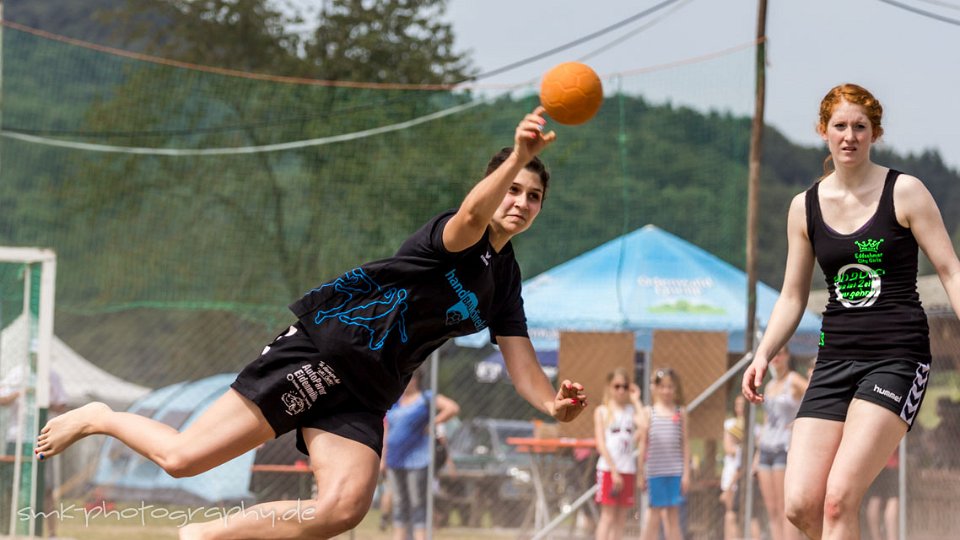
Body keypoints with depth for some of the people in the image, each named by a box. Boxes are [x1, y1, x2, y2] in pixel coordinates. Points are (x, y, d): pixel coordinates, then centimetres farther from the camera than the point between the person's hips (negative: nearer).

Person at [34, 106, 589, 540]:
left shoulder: (505, 282, 17)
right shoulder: (456, 236, -7)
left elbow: (525, 371, 13)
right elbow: (472, 214, -33)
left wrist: (555, 404, -10)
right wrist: (518, 156, -52)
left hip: (364, 394, 7)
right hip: (323, 345, -7)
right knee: (183, 457, -12)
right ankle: (99, 418, 20)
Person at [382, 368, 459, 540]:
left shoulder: (426, 398, -4)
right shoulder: (394, 402, 15)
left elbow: (453, 408, -15)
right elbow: (387, 431, 18)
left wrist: (432, 424, -12)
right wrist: (383, 458, 13)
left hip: (417, 461, -7)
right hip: (395, 461, 7)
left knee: (418, 505, -7)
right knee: (399, 505, 9)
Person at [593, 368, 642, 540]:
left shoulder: (632, 411, 8)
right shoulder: (602, 411, 1)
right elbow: (601, 444, -6)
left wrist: (636, 401, -5)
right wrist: (614, 471, -13)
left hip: (628, 470, 3)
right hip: (608, 468, -3)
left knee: (621, 517, 4)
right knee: (608, 515, -6)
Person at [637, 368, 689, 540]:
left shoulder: (680, 412, 6)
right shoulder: (648, 412, 4)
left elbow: (685, 443, 5)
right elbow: (643, 443, 4)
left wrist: (686, 473, 1)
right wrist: (641, 473, 1)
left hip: (675, 472, 1)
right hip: (654, 472, -1)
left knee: (672, 515, 4)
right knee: (654, 514, 4)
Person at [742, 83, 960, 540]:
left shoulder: (904, 193, 0)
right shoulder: (805, 207, 11)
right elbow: (792, 296, 17)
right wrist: (763, 355, 2)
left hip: (897, 356, -5)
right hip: (835, 360, 5)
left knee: (839, 498, -19)